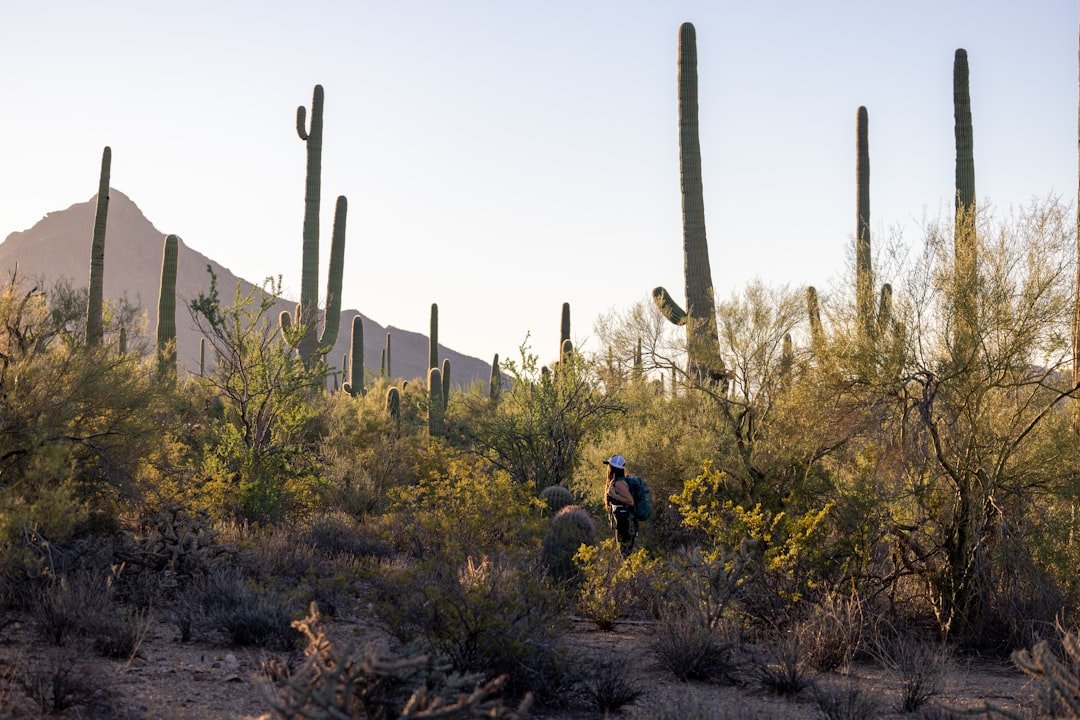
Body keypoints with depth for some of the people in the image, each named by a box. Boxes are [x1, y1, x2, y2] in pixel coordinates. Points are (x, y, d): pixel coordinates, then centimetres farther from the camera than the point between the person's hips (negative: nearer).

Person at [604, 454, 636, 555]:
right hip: (621, 523, 10)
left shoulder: (619, 483, -17)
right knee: (626, 552, 14)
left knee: (626, 553, -5)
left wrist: (615, 496, -24)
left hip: (624, 523, -10)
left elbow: (631, 501, -20)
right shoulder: (614, 482, 12)